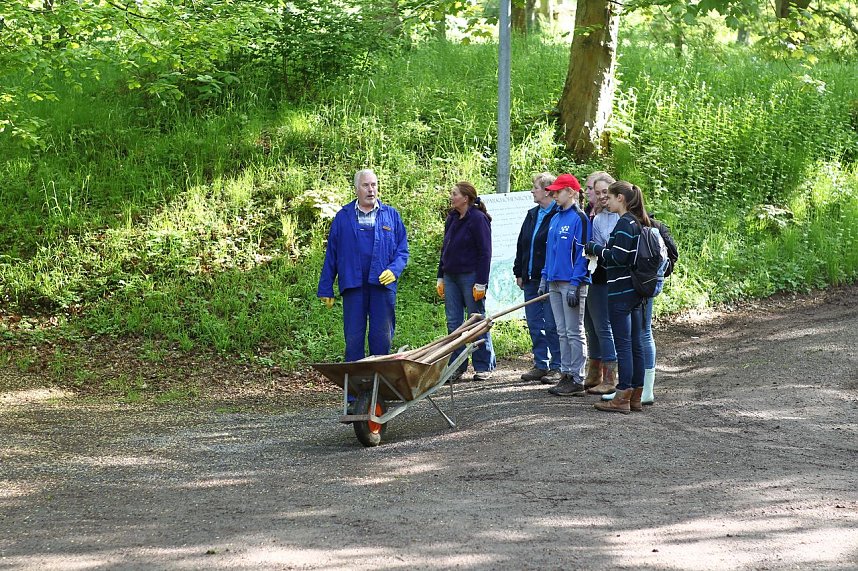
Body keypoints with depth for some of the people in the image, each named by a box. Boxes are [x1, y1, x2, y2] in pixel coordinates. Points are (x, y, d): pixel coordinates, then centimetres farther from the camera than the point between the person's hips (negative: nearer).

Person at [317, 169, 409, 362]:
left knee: (382, 338, 3)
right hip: (353, 286, 0)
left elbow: (402, 250, 10)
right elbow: (331, 254, 7)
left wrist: (394, 270, -10)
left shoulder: (391, 215, 9)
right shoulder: (343, 217, 7)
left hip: (382, 284, 0)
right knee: (353, 338, 2)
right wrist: (326, 289, 4)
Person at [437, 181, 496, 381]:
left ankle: (484, 366, 7)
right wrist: (441, 277, 15)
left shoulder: (478, 219, -10)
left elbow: (485, 252, -13)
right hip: (451, 277, 8)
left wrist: (481, 282, -17)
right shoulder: (452, 219, 13)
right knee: (453, 323, 7)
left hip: (470, 276, -8)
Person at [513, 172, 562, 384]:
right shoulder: (532, 214, 15)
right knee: (534, 324, 10)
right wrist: (519, 272, 16)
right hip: (531, 279, 8)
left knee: (552, 325, -3)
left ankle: (557, 367, 5)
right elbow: (521, 245, 20)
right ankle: (541, 365, 19)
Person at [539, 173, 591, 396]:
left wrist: (575, 285, -18)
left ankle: (577, 380, -1)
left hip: (572, 283, -8)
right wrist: (544, 278, 15)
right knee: (562, 332, 11)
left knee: (574, 333, -4)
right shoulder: (555, 219, 14)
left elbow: (582, 253, -14)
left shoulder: (579, 218, -10)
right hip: (554, 282, 8)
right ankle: (566, 375, 17)